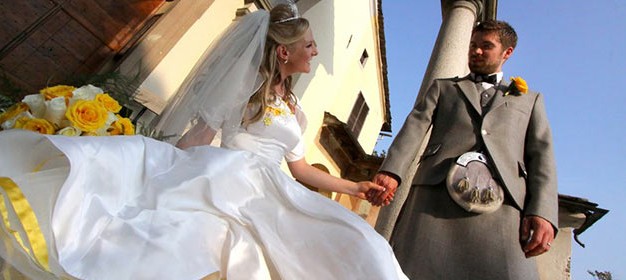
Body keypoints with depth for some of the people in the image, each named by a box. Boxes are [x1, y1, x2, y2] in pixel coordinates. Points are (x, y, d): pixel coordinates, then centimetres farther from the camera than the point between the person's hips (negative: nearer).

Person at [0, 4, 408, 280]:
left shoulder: (293, 108, 24)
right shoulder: (243, 85, 6)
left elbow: (301, 168, 24)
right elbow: (195, 141, 1)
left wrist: (354, 188, 25)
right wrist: (157, 171, -10)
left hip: (272, 198, 5)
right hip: (223, 180, -5)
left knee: (352, 246, -13)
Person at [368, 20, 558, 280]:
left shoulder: (530, 100, 30)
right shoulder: (442, 87, 27)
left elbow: (541, 155, 15)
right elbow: (415, 126, 8)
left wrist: (542, 212, -4)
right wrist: (390, 171, -11)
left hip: (502, 204, 1)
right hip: (434, 193, 0)